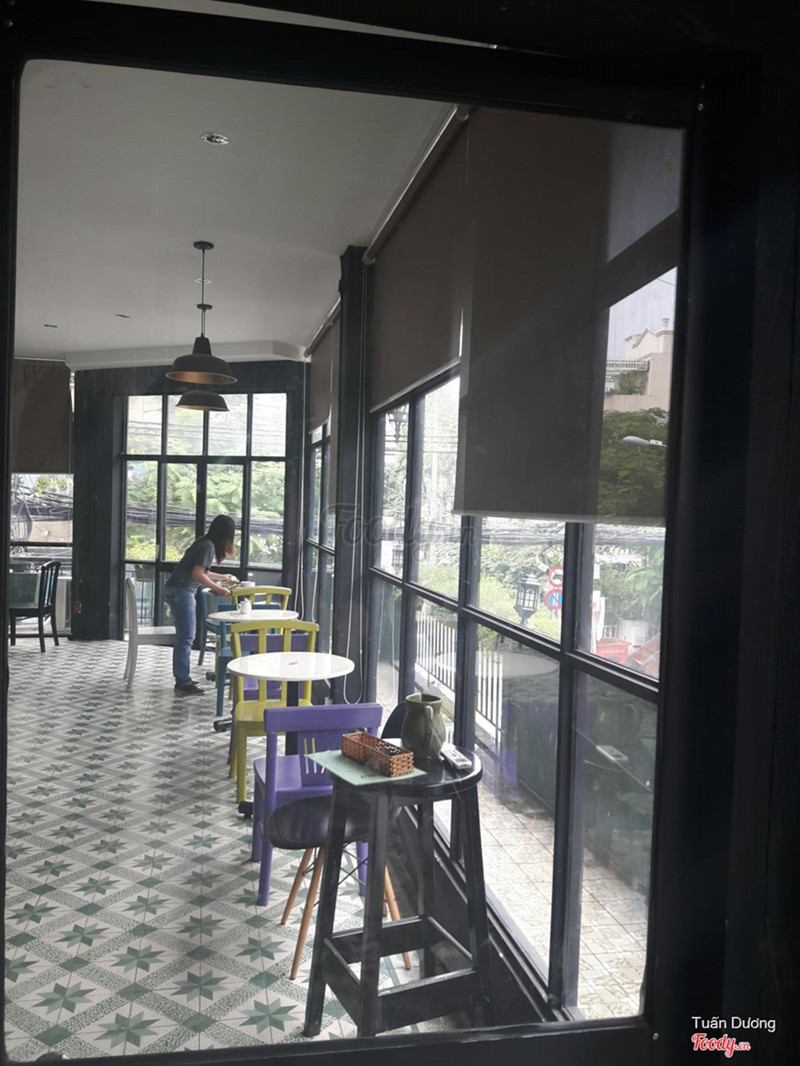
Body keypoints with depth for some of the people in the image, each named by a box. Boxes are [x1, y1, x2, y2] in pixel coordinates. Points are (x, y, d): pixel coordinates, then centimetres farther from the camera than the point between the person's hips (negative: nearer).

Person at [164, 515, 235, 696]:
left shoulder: (204, 543, 16)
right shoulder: (208, 546, -12)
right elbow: (197, 574, -19)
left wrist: (223, 577, 37)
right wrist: (217, 589, -17)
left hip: (174, 590, 10)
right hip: (182, 591, -10)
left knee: (183, 637, 15)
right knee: (186, 638, -8)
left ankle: (181, 679, 22)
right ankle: (183, 683, -6)